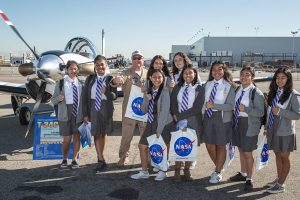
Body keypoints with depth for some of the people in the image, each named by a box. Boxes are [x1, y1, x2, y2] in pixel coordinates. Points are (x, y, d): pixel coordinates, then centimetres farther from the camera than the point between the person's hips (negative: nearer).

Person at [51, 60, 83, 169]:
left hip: (78, 113, 2)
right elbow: (53, 100, 1)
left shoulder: (81, 83, 6)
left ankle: (74, 159, 21)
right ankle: (64, 159, 24)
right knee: (67, 138, 2)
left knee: (77, 136, 6)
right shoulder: (61, 83, 0)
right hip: (65, 113, -2)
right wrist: (59, 98, -21)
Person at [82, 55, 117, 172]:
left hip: (106, 109, 0)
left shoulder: (111, 79, -4)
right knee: (96, 133, -3)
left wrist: (106, 92, -30)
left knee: (103, 133, 13)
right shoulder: (90, 79, 1)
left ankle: (100, 158, 29)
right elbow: (85, 97, 0)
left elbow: (114, 96, -8)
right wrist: (85, 113, -5)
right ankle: (101, 160, 3)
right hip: (93, 108, 0)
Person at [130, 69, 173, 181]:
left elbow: (165, 111, -18)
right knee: (142, 146, 9)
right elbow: (144, 110, 7)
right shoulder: (149, 91, 6)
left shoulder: (165, 91, -14)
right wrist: (146, 100, -13)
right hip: (150, 122, 7)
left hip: (162, 123, -7)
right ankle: (144, 172, 24)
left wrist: (159, 129, -19)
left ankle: (162, 172, 27)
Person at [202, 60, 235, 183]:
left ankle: (217, 172, 25)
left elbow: (230, 106, -15)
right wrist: (203, 115, 8)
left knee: (220, 146, 8)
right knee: (209, 145, 11)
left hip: (221, 118, -4)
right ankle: (218, 167, 35)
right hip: (207, 116, 5)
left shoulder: (229, 86, -8)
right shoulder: (208, 84, 7)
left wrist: (214, 105, -22)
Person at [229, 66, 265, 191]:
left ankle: (249, 179, 18)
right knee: (241, 150, 19)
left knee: (247, 153, 2)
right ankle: (243, 174, 36)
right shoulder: (237, 90, 6)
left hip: (249, 125, -6)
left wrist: (246, 109, -27)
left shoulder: (256, 93, -14)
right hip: (237, 122, 6)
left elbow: (260, 112, -16)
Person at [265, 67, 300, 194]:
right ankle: (279, 179, 30)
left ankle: (280, 185, 14)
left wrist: (280, 112, -23)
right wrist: (267, 127, 11)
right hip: (273, 131, 6)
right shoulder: (273, 92, 6)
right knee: (277, 155, 16)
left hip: (285, 132, -6)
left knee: (284, 157, 6)